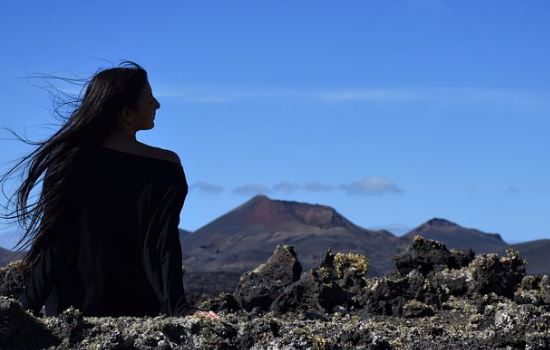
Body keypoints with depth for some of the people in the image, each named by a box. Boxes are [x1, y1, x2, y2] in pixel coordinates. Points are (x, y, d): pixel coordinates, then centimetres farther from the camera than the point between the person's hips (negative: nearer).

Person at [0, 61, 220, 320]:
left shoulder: (69, 160, -5)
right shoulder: (165, 167, -6)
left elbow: (51, 242, -7)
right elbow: (163, 246, -13)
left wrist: (28, 304, -5)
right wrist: (179, 307, -14)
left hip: (71, 308, 1)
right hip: (140, 311, -1)